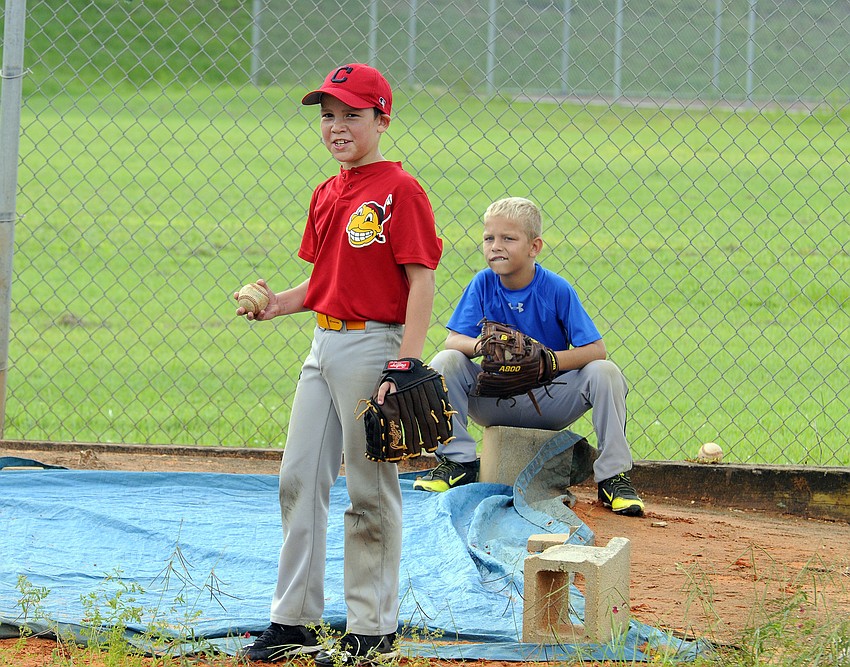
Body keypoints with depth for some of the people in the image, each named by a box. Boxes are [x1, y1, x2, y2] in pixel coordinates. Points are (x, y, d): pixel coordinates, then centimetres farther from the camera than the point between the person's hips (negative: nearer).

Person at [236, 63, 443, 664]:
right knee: (299, 480, 9)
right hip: (324, 344, 8)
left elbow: (421, 283, -15)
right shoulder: (327, 194, 13)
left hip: (375, 345, -8)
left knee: (370, 492, -1)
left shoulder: (401, 192, -11)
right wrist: (282, 303, 2)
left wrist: (405, 368, -21)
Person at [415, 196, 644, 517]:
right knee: (445, 363, -21)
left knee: (605, 373, -25)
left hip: (549, 403, -2)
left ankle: (613, 478, -15)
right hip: (495, 402, 2)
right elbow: (453, 340, -11)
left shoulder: (557, 290, -12)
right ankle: (457, 462, -9)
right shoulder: (483, 285, -5)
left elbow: (596, 350, -17)